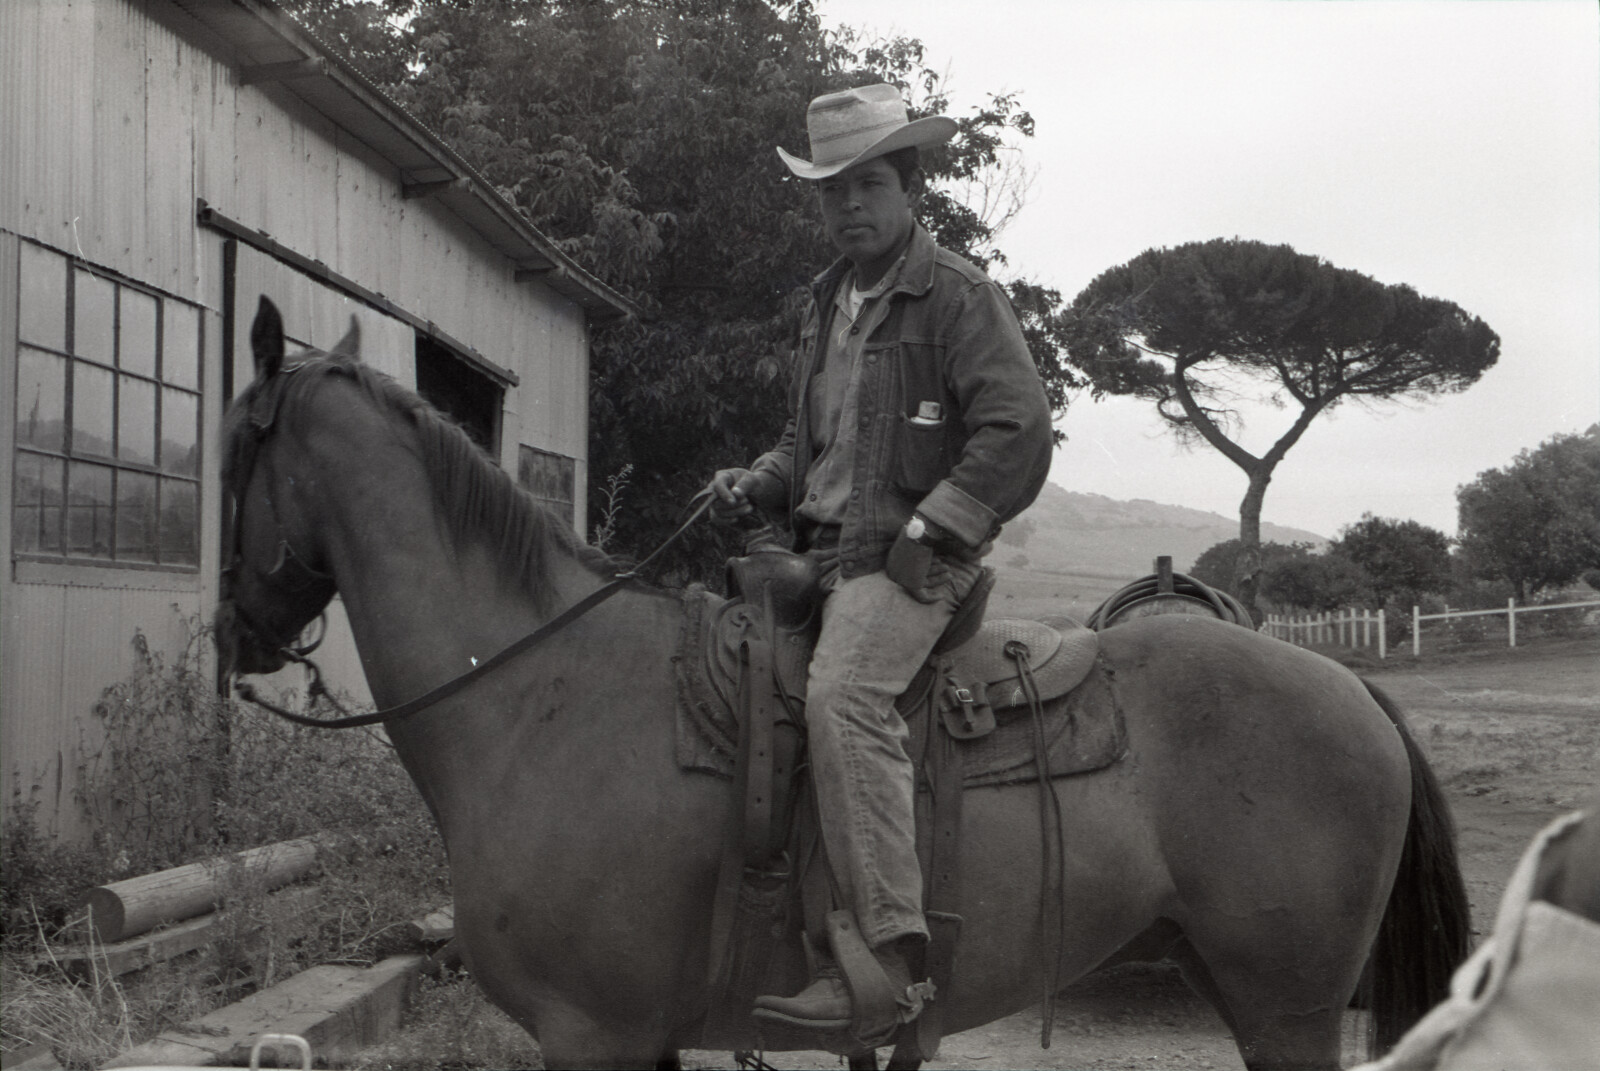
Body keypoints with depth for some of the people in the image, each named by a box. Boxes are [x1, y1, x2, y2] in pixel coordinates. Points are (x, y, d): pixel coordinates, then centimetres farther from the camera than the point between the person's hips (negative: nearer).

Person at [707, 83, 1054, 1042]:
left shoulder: (960, 296, -5)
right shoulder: (830, 305, 19)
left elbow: (1019, 437, -14)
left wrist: (921, 534, -17)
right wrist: (758, 484, 9)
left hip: (914, 559, -9)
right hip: (826, 553, 9)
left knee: (841, 694, -32)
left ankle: (889, 962, -35)